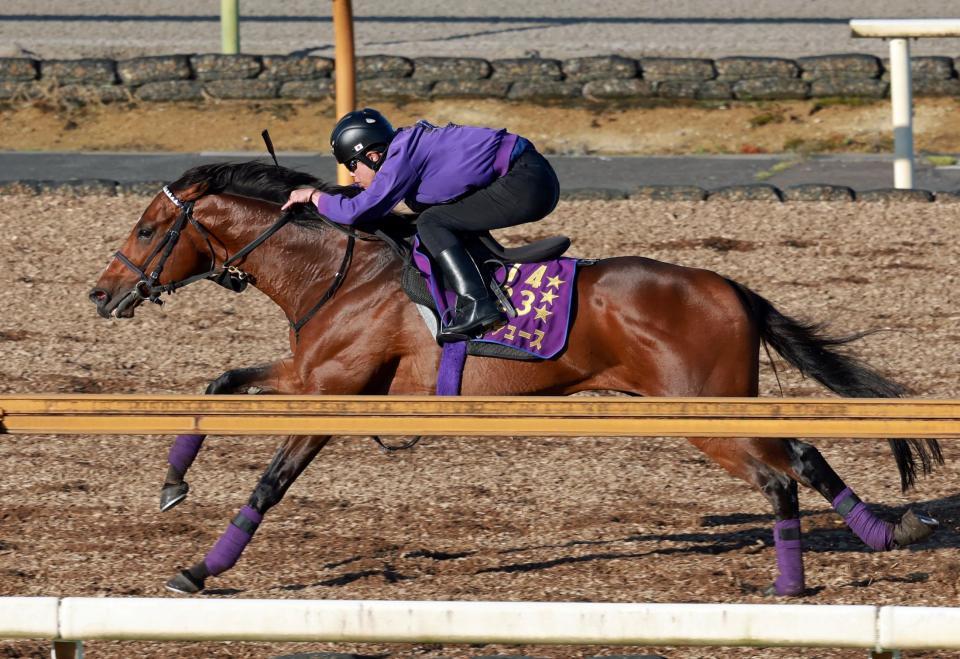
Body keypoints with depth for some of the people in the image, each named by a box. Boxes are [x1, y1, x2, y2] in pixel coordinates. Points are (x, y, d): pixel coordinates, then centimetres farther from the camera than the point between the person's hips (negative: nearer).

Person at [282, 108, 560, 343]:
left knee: (432, 223, -10)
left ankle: (475, 304, -23)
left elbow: (358, 211, -14)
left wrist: (314, 196, 0)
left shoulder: (403, 156, -12)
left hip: (526, 184, -10)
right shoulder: (414, 143, 17)